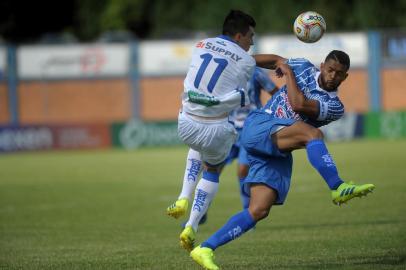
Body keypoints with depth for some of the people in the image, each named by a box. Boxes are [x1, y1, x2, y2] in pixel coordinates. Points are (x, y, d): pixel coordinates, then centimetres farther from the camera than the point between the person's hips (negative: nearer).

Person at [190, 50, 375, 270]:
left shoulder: (335, 107, 3)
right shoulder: (304, 68, 6)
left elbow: (299, 105, -13)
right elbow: (276, 60, 25)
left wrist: (288, 73, -5)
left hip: (279, 155, 3)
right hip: (258, 127, -3)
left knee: (259, 211, -11)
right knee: (312, 134, -29)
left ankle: (205, 250, -7)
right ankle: (339, 189, -39)